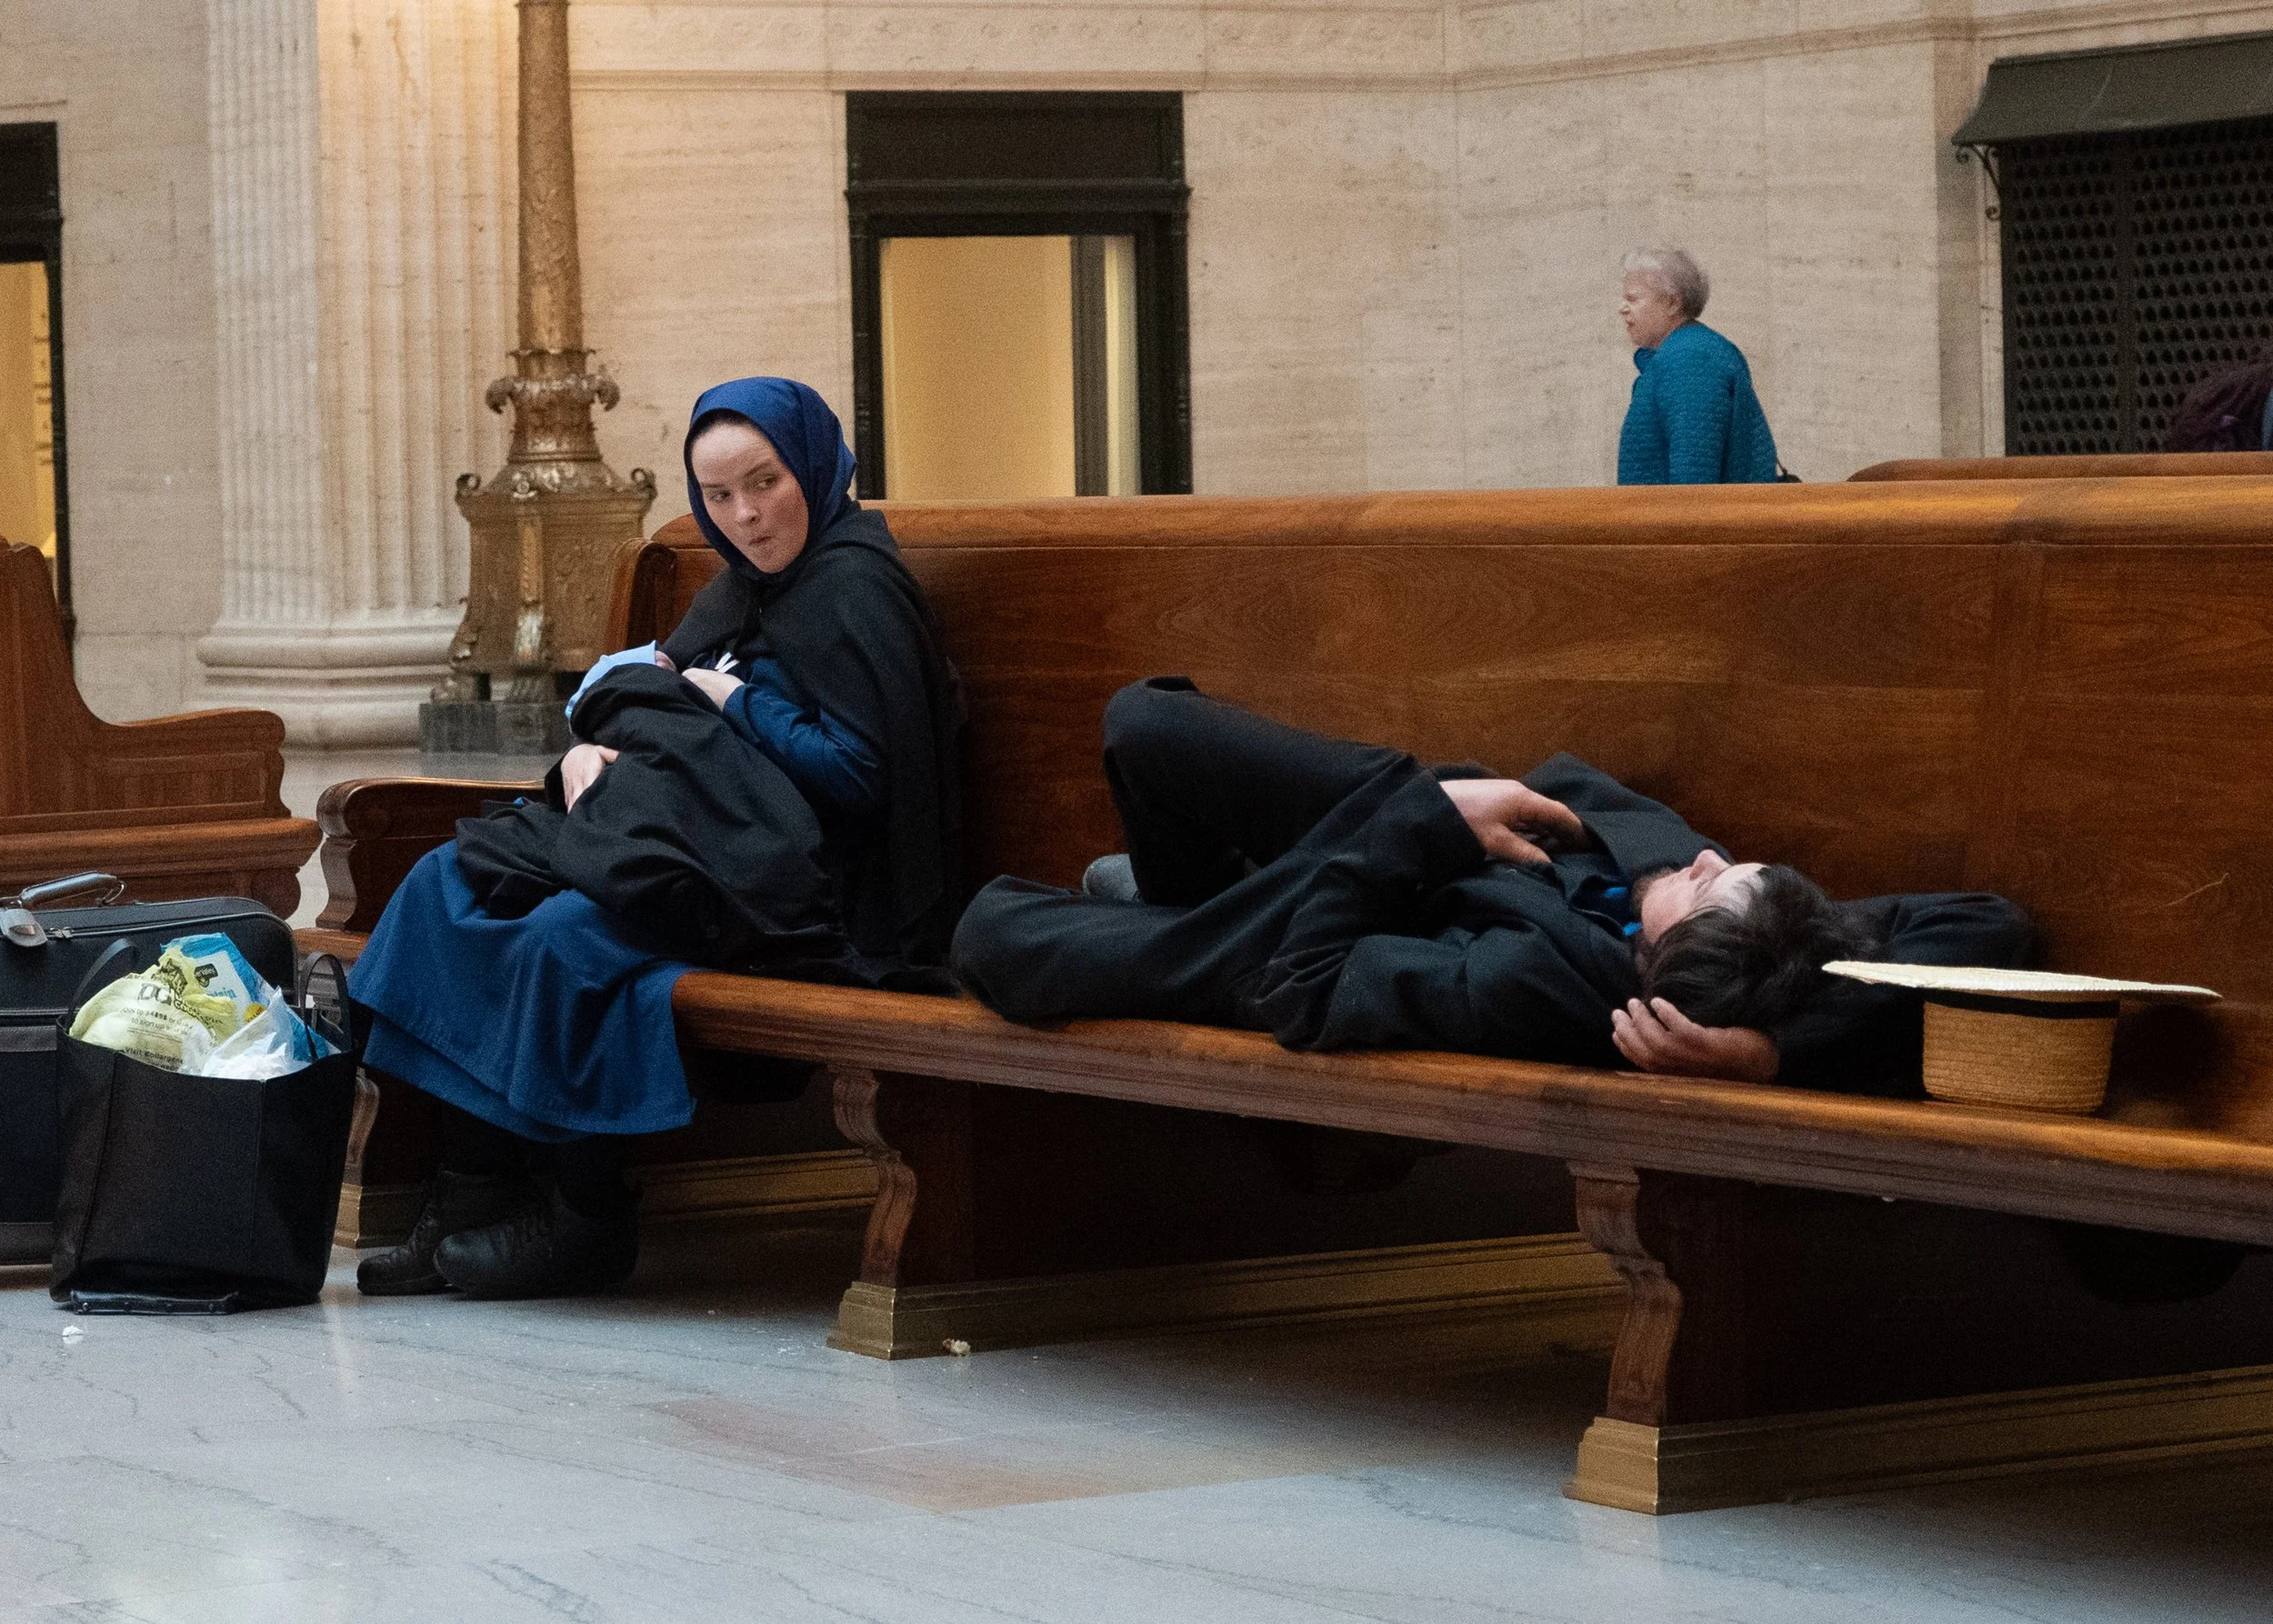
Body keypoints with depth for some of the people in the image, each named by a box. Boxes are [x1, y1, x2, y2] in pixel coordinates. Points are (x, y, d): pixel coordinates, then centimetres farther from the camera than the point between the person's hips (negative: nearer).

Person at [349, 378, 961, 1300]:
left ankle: (587, 1225, -15)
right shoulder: (747, 586, 19)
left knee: (565, 935, -30)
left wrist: (731, 701, -9)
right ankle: (464, 1207, -12)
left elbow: (864, 774, -19)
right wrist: (587, 750, -2)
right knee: (453, 885, -6)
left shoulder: (854, 590, -10)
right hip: (703, 847, 10)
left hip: (798, 892, -10)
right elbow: (647, 718, 21)